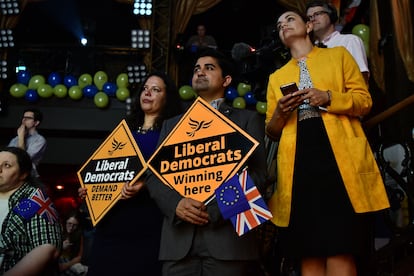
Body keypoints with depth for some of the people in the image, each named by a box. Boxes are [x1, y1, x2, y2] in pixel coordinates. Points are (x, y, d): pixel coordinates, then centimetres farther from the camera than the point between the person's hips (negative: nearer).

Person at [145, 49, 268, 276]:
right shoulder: (172, 125, 21)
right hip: (179, 239, 3)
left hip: (229, 236, -2)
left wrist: (215, 209, -12)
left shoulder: (248, 119, 11)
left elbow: (257, 175, 0)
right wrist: (176, 203, -8)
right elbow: (155, 176, 12)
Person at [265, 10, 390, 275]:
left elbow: (365, 100, 10)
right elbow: (272, 131, 20)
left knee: (340, 248, -14)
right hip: (298, 160, 3)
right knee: (309, 252, -4)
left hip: (339, 153, -2)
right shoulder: (277, 76, 25)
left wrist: (328, 98, -8)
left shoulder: (338, 54, 19)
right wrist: (279, 113, -2)